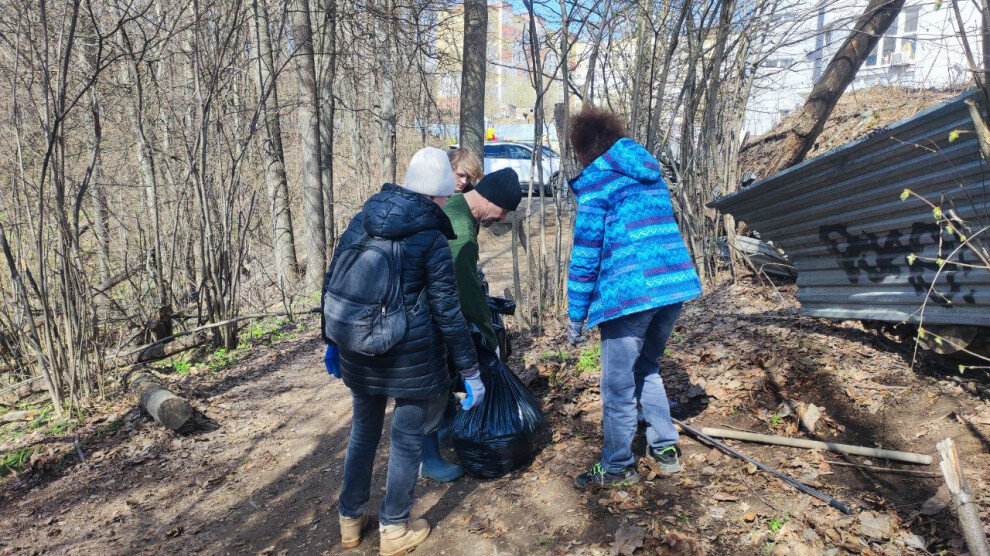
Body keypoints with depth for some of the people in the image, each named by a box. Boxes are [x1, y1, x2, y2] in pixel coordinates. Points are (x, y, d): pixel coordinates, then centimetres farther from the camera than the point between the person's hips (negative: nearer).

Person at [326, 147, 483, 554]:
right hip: (412, 359, -5)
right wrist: (471, 372, -4)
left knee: (363, 431, 22)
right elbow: (447, 313, -13)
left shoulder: (360, 223, 2)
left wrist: (333, 341, 20)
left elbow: (331, 286, 7)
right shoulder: (431, 241, -14)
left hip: (360, 354, 5)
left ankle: (350, 520, 36)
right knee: (407, 439, 12)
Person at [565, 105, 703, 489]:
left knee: (618, 385, 7)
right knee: (647, 368, 26)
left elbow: (586, 252, -8)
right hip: (675, 282, 8)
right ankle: (665, 447, 30)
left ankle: (618, 467, 20)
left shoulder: (596, 179, -3)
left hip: (629, 292, -8)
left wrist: (576, 317, -2)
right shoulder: (649, 173, 19)